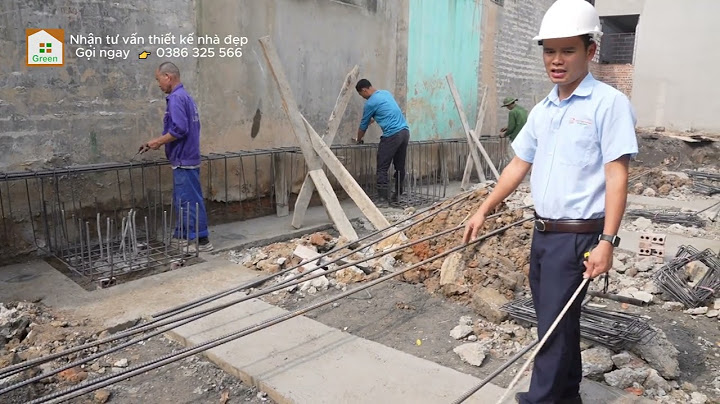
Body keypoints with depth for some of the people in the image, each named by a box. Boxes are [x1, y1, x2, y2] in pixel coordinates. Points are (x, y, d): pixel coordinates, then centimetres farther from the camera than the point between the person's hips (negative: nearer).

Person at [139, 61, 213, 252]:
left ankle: (202, 240, -1)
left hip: (183, 159, -10)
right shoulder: (185, 96, 16)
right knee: (182, 199, 15)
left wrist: (158, 141, -12)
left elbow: (179, 129, -25)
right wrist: (157, 142, 17)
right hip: (186, 157, 10)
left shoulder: (176, 98, -14)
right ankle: (181, 236, 24)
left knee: (189, 200, -5)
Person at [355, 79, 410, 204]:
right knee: (400, 166, 13)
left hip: (392, 135, -8)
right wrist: (373, 119, 48)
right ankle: (397, 195, 20)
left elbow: (363, 125, 10)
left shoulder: (370, 103, -3)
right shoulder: (386, 93, 19)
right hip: (405, 131, 8)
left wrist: (358, 140, 26)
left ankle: (384, 198, -4)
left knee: (382, 168, -1)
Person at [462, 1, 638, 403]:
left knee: (554, 324, 0)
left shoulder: (609, 103, -10)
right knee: (557, 320, 17)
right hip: (543, 232, 7)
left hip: (577, 237, -7)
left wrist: (607, 241, -19)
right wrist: (483, 211, 13)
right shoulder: (541, 110, 10)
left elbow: (617, 176, -14)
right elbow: (519, 165, 15)